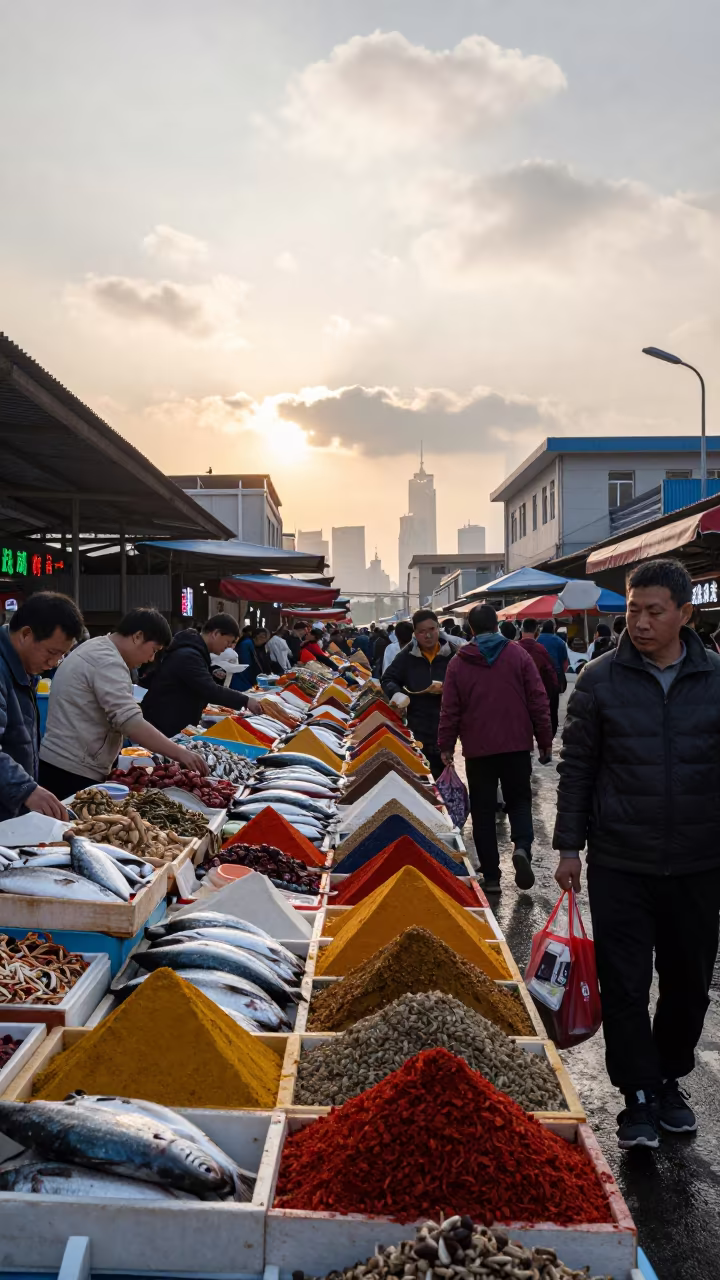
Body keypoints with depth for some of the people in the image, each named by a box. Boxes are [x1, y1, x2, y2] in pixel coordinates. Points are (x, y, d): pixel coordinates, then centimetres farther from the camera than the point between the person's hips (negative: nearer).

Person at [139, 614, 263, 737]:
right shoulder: (188, 655, -22)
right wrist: (245, 701, -28)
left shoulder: (193, 650, 12)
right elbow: (209, 690, -30)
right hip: (164, 725, -10)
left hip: (176, 723, 10)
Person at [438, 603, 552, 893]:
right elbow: (538, 700, -2)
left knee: (483, 810, 9)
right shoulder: (518, 654, -1)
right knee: (519, 800, 15)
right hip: (517, 745, 0)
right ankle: (522, 846, -12)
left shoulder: (459, 662, -1)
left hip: (478, 749, 0)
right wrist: (545, 741, 5)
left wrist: (446, 745, 8)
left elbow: (450, 709, -2)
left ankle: (491, 875, 8)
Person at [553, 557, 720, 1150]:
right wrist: (570, 846, -2)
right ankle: (640, 1097, 20)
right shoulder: (601, 679, -5)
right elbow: (576, 767, -1)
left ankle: (670, 1080, 36)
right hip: (620, 863, -2)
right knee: (625, 984, 2)